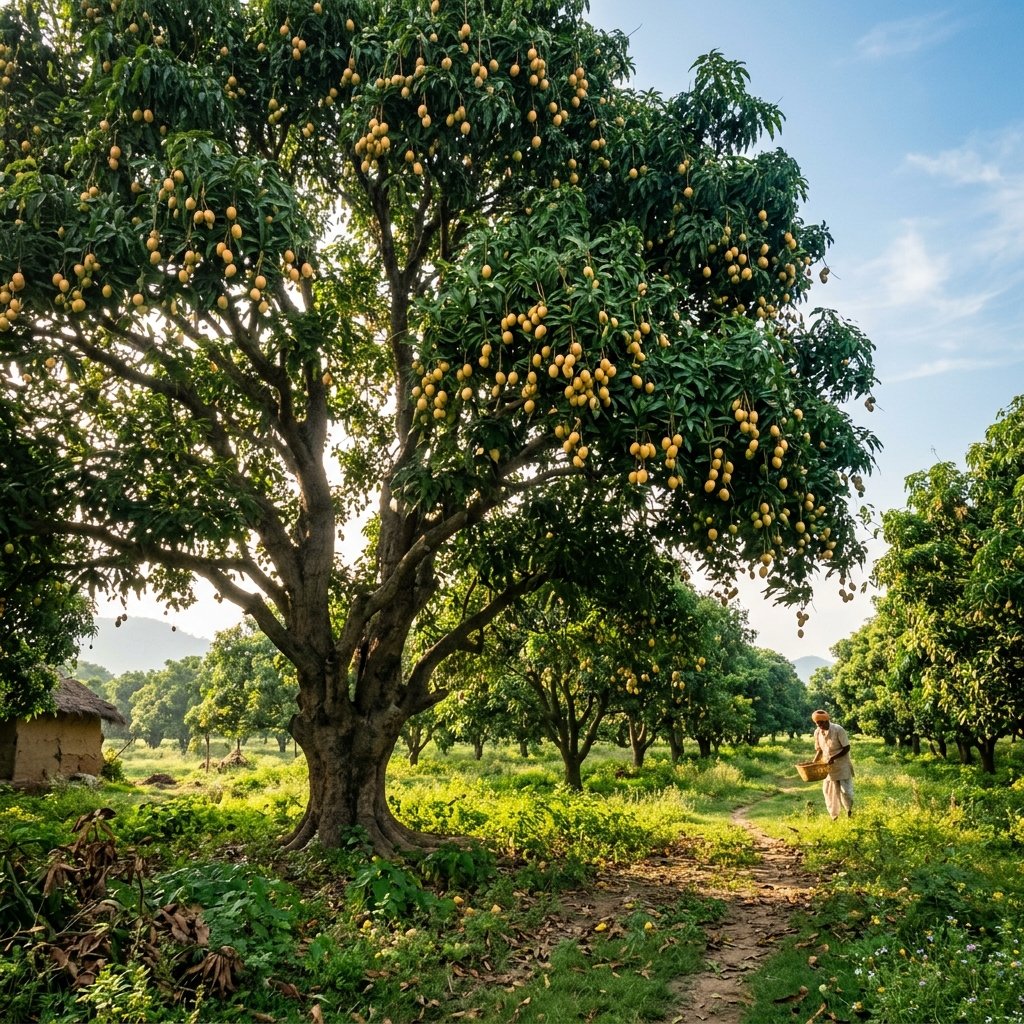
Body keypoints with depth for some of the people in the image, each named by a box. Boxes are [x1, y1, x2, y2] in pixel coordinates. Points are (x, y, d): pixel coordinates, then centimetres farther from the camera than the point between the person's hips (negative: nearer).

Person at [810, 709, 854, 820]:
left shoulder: (838, 730, -18)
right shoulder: (817, 732, -2)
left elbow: (846, 748, -15)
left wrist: (833, 758, -24)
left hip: (842, 766, -5)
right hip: (828, 767, 5)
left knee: (845, 791, -7)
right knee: (830, 793, 6)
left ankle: (850, 814, 18)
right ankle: (834, 818, 18)